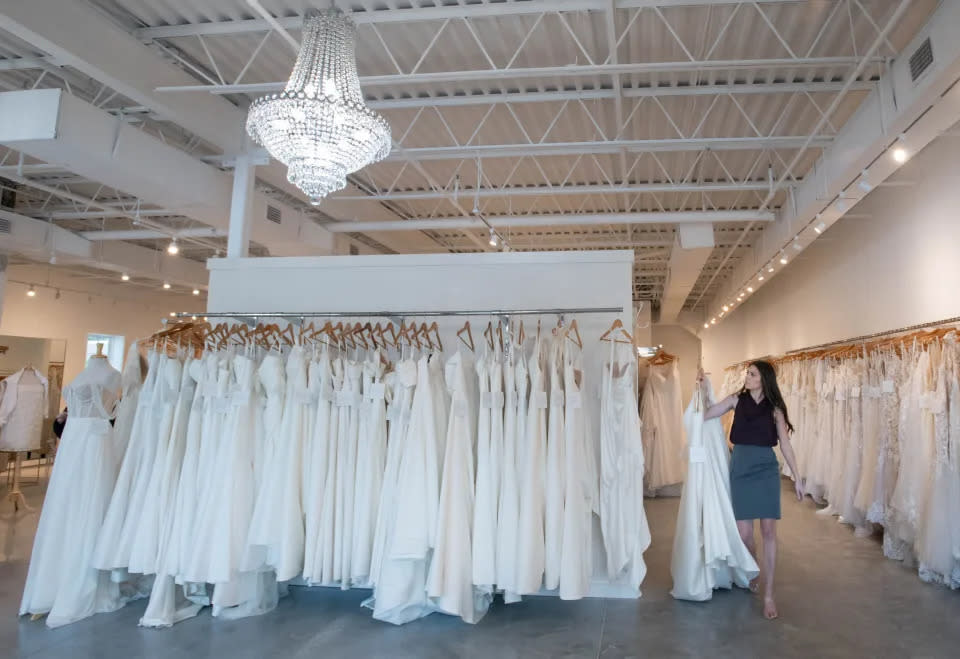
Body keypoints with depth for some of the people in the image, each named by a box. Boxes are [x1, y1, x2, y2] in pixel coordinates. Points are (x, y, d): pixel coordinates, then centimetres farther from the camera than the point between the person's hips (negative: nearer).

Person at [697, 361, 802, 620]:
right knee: (744, 533, 1)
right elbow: (703, 416, 0)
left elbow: (785, 445, 5)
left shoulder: (774, 408, 2)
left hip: (766, 470, -1)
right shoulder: (736, 400, 4)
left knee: (769, 531, -4)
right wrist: (700, 389, -10)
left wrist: (797, 477, 4)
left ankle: (768, 595, 3)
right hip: (740, 468, 1)